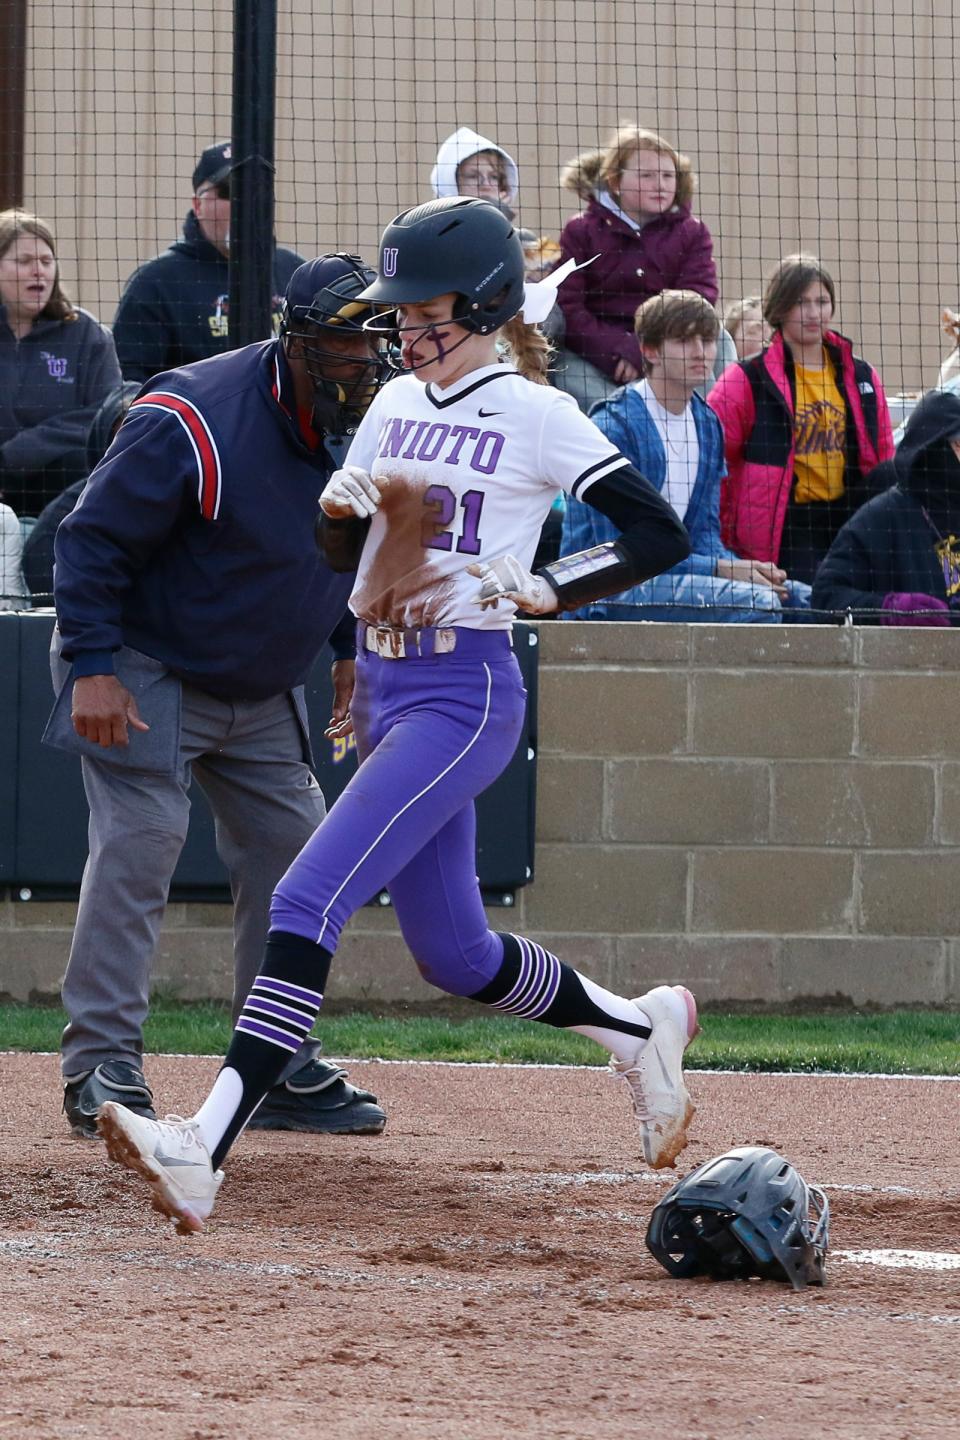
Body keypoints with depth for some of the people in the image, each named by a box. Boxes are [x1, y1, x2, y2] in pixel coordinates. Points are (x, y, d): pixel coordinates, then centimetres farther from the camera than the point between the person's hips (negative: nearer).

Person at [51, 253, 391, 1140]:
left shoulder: (367, 430, -3)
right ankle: (101, 1062, -12)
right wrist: (94, 666, -27)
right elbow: (93, 538, -22)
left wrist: (351, 647, 11)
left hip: (265, 691, 7)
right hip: (148, 668, -7)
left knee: (291, 849, 6)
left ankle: (283, 1067, 14)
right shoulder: (189, 425, -26)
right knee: (140, 841, -16)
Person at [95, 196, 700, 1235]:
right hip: (383, 688, 8)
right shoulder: (397, 404, 13)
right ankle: (639, 1027, 38)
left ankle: (208, 1148, -30)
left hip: (464, 694, -8)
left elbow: (661, 534, -8)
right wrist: (345, 499, -5)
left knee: (308, 902, -21)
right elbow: (336, 546, 17)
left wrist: (542, 589, -15)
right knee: (452, 953, 14)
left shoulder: (535, 416, -7)